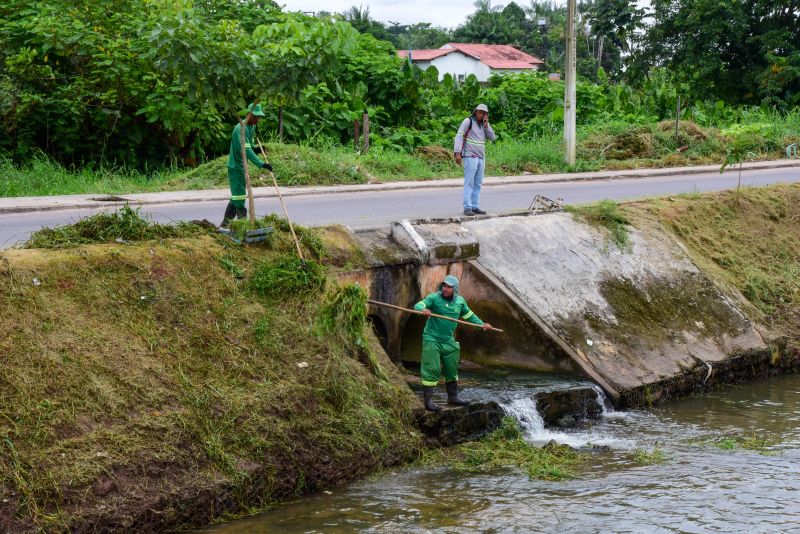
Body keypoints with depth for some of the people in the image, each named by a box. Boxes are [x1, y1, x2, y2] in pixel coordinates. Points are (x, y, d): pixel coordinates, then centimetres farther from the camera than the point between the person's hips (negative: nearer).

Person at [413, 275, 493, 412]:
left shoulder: (459, 301, 5)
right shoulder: (434, 298, -11)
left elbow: (468, 314, 22)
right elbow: (418, 305, -24)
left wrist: (482, 324, 19)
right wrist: (423, 309, -47)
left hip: (448, 341, 6)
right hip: (432, 339, -6)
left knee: (452, 370, 16)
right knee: (431, 370, -10)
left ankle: (453, 397, 31)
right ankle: (428, 401, -6)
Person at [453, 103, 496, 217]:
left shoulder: (483, 125, 14)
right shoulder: (468, 121, -5)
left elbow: (492, 138, 7)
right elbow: (459, 136, -11)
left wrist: (486, 124, -4)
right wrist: (457, 152, -21)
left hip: (481, 157, 7)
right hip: (470, 156, -7)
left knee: (478, 184, 6)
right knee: (469, 183, -9)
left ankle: (475, 207, 9)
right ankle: (467, 208, -11)